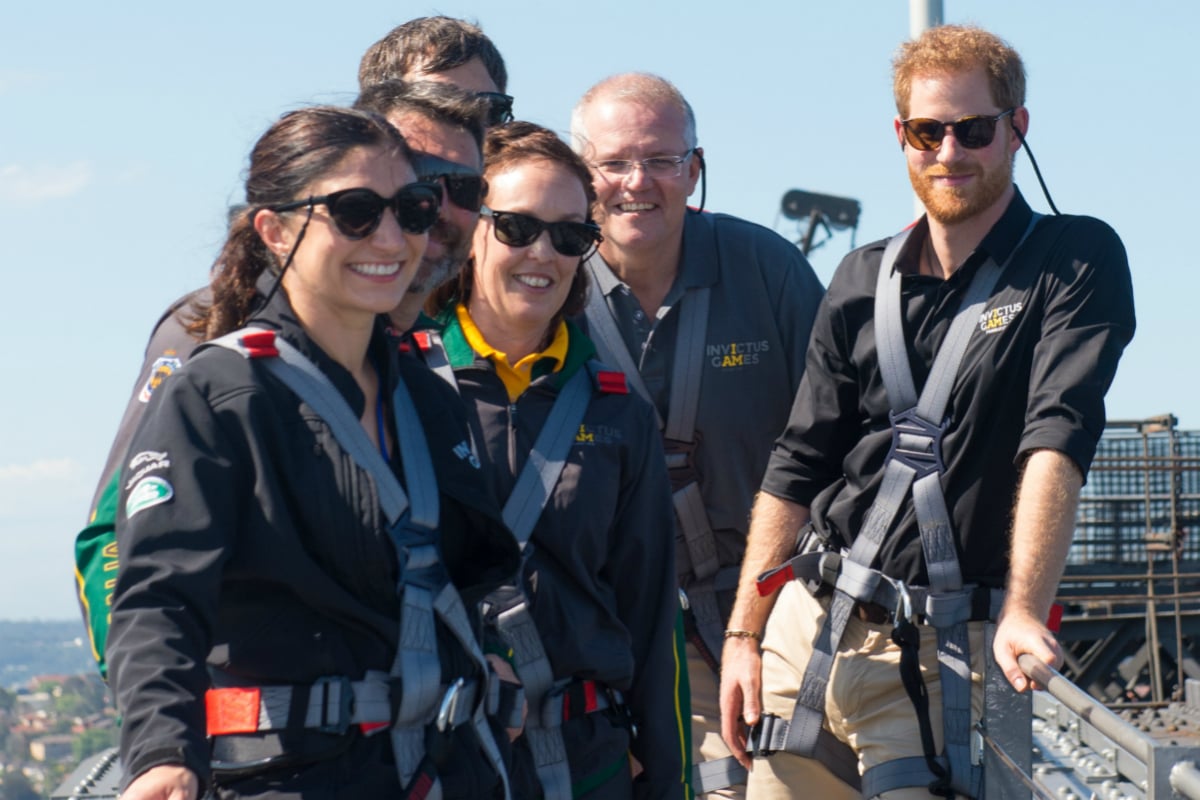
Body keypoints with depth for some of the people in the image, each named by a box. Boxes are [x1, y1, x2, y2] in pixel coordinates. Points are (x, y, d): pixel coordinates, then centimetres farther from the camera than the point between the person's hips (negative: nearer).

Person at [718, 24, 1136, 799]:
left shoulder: (1077, 262, -1)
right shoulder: (863, 280, 13)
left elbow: (1058, 440, -15)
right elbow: (796, 468, 15)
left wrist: (1025, 613, -27)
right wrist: (744, 636, 8)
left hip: (940, 647, -4)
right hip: (810, 621, 4)